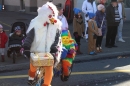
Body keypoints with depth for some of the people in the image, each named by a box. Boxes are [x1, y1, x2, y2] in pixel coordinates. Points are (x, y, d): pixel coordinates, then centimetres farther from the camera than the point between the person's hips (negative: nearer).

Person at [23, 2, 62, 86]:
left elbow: (56, 39, -1)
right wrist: (26, 48, -17)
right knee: (33, 66, 10)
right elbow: (29, 37, -10)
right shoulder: (36, 24, -12)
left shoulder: (57, 25, -5)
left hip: (48, 52, 1)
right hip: (36, 51, -1)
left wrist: (54, 50, -8)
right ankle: (31, 78, 42)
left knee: (49, 69, -5)